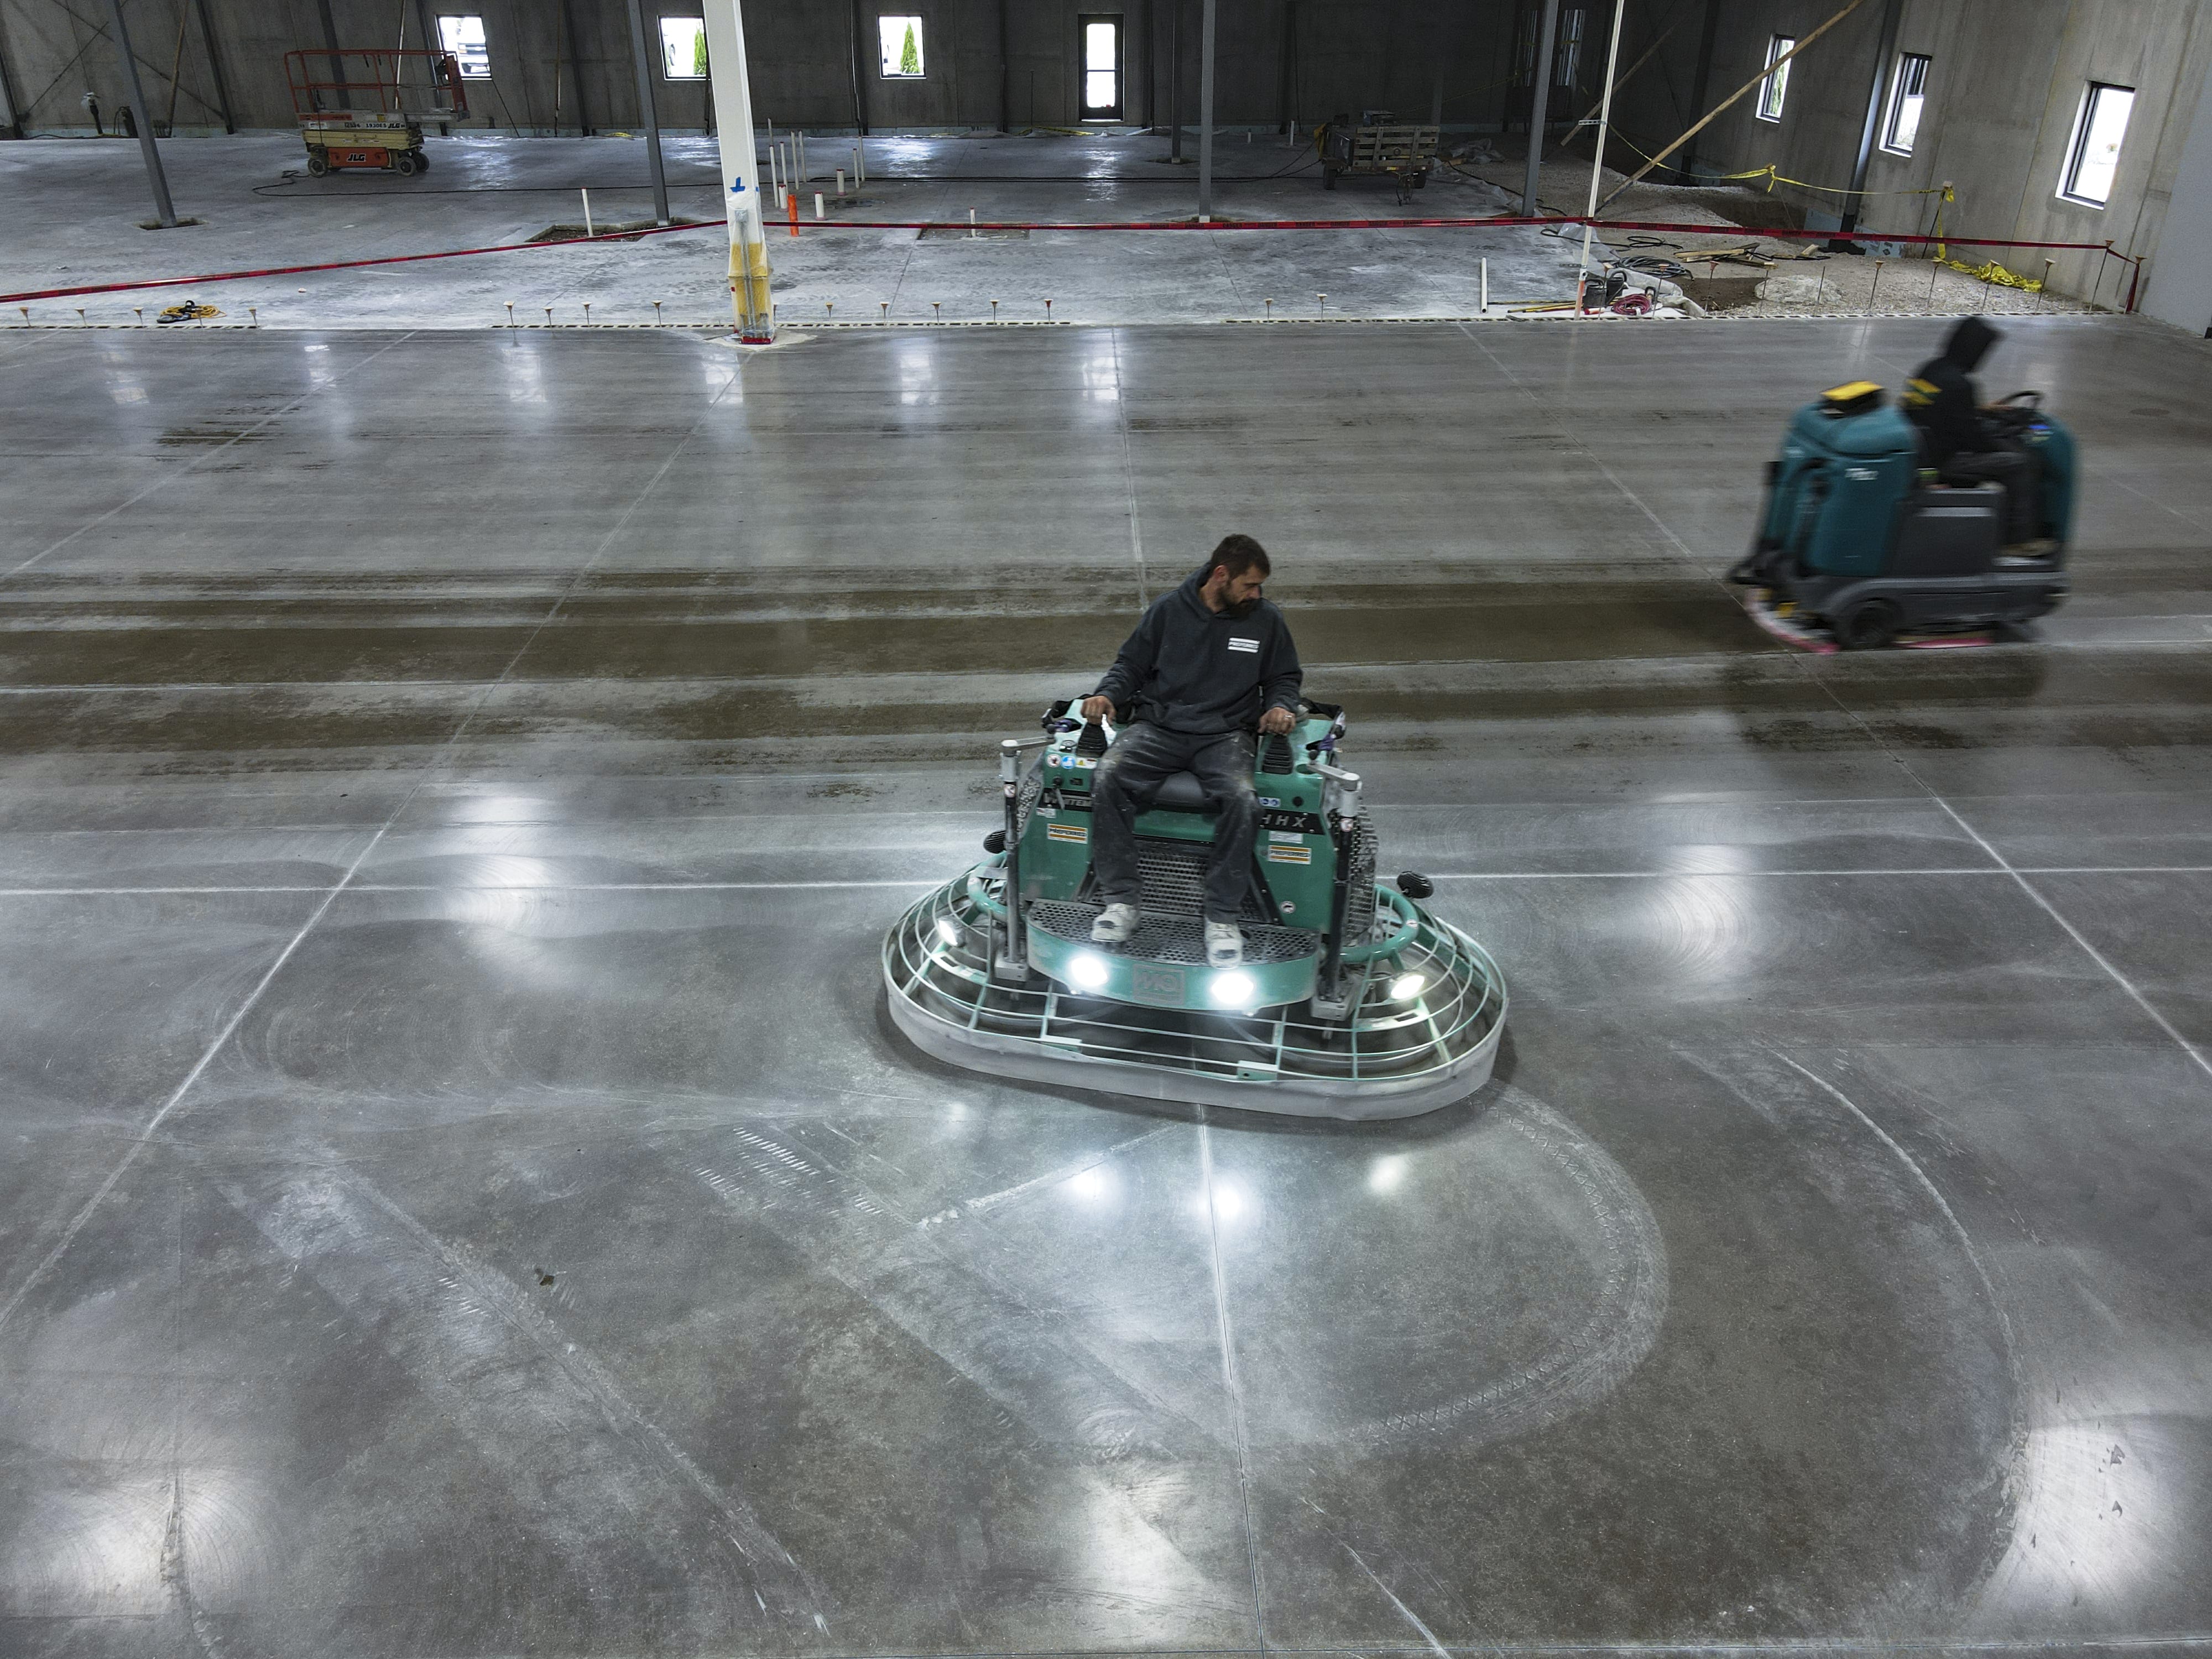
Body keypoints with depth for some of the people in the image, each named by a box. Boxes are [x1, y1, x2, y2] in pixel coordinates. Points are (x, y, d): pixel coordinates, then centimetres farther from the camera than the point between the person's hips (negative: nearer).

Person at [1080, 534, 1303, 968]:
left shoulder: (1266, 620, 10)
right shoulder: (1169, 610, 8)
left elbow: (1285, 677, 22)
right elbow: (1131, 664, 15)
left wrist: (1281, 706, 0)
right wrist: (1107, 694, -4)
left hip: (1224, 736, 0)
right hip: (1158, 727, 1)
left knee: (1241, 799, -33)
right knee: (1107, 779, -28)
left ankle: (1222, 917, -21)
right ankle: (1121, 901, -19)